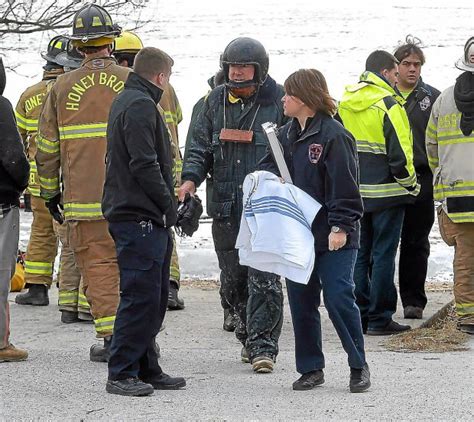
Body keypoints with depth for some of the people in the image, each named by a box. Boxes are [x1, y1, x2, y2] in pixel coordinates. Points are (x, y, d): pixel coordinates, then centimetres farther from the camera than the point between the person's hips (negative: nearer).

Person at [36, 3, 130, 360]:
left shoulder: (63, 87, 3)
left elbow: (47, 147, 6)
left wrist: (50, 193, 16)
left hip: (85, 197, -1)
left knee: (98, 265, 3)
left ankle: (110, 338, -3)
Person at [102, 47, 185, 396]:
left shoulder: (127, 101, 21)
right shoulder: (140, 105, -13)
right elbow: (144, 165, -20)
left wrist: (167, 208, 18)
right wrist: (169, 206, -12)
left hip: (145, 219, 11)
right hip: (140, 218, -11)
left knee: (155, 298, 14)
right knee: (140, 296, -9)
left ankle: (147, 370, 18)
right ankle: (122, 373, -6)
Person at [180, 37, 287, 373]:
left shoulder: (279, 100, -2)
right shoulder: (217, 101, 11)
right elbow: (200, 145, 14)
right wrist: (191, 177, -3)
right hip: (226, 206, 5)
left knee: (264, 278, -9)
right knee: (233, 279, 12)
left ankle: (262, 345, -6)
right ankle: (250, 333, 29)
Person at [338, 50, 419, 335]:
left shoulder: (344, 105, 9)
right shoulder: (388, 105, -14)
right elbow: (399, 153, -16)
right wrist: (411, 185, -2)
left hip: (353, 192, 6)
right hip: (385, 192, -6)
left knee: (358, 255, 12)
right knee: (383, 255, -1)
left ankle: (358, 317, 14)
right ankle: (379, 319, 0)